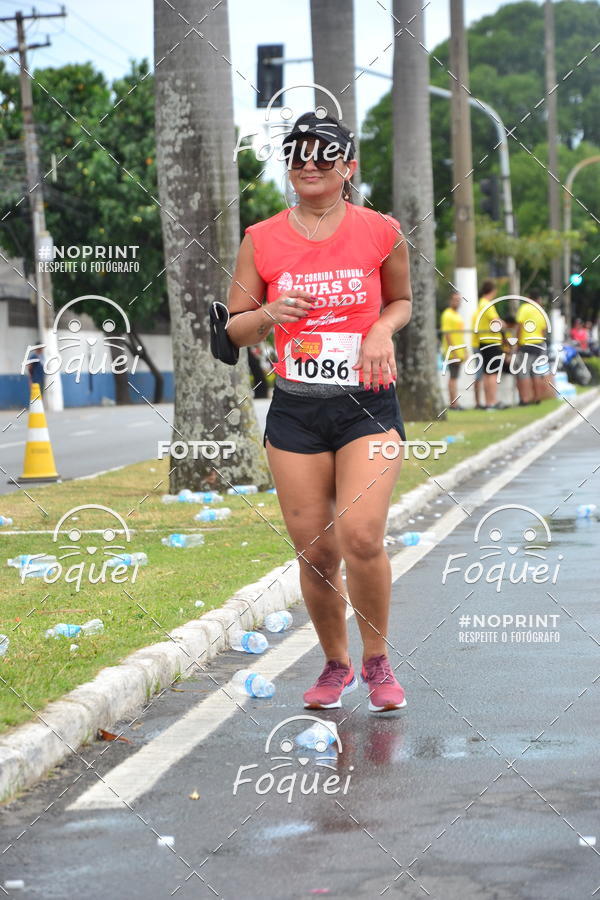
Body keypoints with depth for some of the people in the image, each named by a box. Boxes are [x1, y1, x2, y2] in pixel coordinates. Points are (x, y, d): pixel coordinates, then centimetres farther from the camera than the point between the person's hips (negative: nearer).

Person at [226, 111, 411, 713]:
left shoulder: (381, 232, 0)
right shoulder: (261, 240, 3)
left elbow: (401, 301, 16)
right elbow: (234, 329, 10)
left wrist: (382, 329, -5)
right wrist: (268, 314, -11)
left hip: (368, 404, -2)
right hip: (296, 409, 2)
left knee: (361, 537, -18)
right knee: (315, 552, 3)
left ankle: (377, 661, 6)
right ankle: (336, 665, 26)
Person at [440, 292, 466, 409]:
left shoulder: (458, 315, 20)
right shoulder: (447, 315, -9)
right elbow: (446, 334, -16)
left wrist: (464, 351, 23)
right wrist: (453, 351, -21)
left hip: (459, 351, 9)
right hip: (452, 352, -9)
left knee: (454, 376, 9)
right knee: (453, 376, -10)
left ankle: (453, 403, 11)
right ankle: (454, 403, -12)